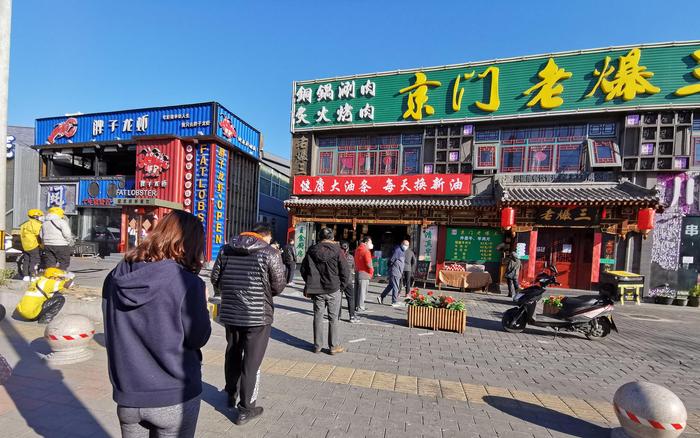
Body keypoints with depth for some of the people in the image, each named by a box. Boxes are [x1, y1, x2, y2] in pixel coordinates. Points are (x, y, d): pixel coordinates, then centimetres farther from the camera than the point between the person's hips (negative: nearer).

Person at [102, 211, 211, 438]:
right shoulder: (187, 283, -22)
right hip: (174, 397, -4)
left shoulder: (115, 277, -5)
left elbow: (113, 328, 9)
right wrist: (201, 303, 0)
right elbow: (198, 338, -14)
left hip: (128, 395, 5)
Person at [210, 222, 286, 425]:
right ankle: (245, 409, 19)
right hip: (258, 315, -5)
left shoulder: (226, 249, 2)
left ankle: (231, 395, 42)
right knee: (251, 362, 8)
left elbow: (215, 278, 6)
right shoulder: (270, 253, -12)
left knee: (232, 355, 24)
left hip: (229, 312, 5)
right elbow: (279, 286, -9)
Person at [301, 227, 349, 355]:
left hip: (316, 290, 3)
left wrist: (310, 284, 14)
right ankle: (334, 346, 15)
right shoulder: (336, 250, -10)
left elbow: (303, 269, 4)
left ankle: (317, 346, 20)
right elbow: (345, 271, -10)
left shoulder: (312, 250, -1)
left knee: (318, 317, 13)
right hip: (333, 290, -2)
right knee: (333, 318, 8)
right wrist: (341, 285, 3)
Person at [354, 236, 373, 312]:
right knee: (362, 291, -1)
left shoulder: (357, 249, 10)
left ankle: (355, 305, 22)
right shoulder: (366, 251, -16)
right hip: (364, 273, -8)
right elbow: (369, 264, -20)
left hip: (357, 272, 8)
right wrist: (371, 272, -4)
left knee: (357, 290, 15)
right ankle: (360, 307, 4)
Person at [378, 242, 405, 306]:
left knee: (390, 286, 14)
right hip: (395, 272, -9)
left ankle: (381, 297, 21)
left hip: (398, 272, 9)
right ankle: (394, 302, 8)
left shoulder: (403, 251, 15)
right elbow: (391, 260, -19)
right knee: (395, 287, -2)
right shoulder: (397, 250, -15)